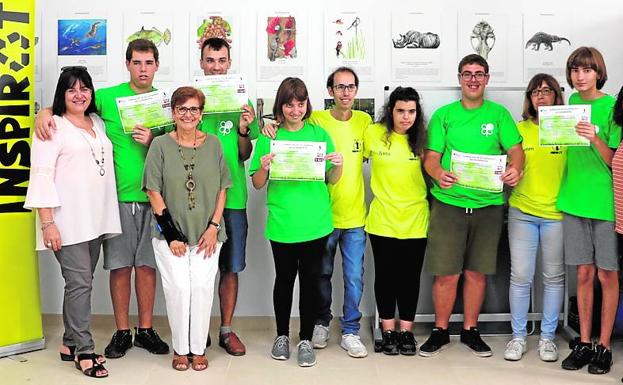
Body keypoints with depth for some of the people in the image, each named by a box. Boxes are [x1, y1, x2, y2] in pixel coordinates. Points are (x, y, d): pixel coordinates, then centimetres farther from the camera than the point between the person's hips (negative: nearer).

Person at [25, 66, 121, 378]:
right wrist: (47, 222, -16)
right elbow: (41, 175, -10)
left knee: (81, 282, 11)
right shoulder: (53, 127, -4)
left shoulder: (98, 123, 16)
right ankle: (84, 351, 2)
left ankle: (70, 343, 21)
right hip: (68, 221, -6)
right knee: (80, 283, -7)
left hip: (97, 219, 7)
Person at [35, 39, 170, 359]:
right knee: (120, 266, 4)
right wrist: (44, 113, -14)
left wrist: (153, 141, -12)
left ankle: (146, 329, 20)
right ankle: (122, 332, 17)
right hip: (117, 195, -1)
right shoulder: (108, 97, 1)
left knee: (147, 265, 7)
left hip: (152, 197, 1)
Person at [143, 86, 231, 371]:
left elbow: (222, 189, 7)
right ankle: (180, 348, 14)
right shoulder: (161, 145, -1)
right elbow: (154, 191, -3)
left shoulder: (213, 144, 5)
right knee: (178, 287, -5)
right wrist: (170, 233, -7)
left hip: (206, 234, 2)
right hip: (170, 234, -1)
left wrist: (214, 226, -3)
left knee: (203, 287, -2)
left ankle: (198, 348, 14)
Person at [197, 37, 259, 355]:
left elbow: (244, 156, 6)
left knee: (230, 267, 6)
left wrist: (243, 130, -11)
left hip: (232, 197, 1)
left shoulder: (241, 102, 7)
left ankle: (226, 330, 19)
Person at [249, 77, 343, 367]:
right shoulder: (269, 137, 1)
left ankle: (306, 340, 20)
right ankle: (282, 336, 28)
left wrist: (338, 165, -12)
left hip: (315, 223, 1)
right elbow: (257, 185, 3)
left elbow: (332, 180, 9)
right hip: (282, 223, -1)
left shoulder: (319, 134, 5)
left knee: (310, 280, 7)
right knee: (284, 279, 11)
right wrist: (264, 167, -18)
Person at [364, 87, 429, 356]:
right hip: (383, 219, -1)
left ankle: (406, 331, 21)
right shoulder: (373, 134, -4)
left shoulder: (422, 139, -1)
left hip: (415, 220, 1)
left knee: (410, 276, 7)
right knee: (385, 275, 7)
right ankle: (388, 331, 21)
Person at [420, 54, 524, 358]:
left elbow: (516, 149, 0)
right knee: (446, 274, -1)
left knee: (477, 272, 9)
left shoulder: (499, 114, 8)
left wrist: (515, 168, -22)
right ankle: (440, 331, 17)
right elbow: (431, 156, 0)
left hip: (488, 203, 1)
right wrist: (438, 173, -22)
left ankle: (470, 330, 25)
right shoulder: (444, 115, 5)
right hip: (449, 202, -1)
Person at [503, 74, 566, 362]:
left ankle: (547, 336, 20)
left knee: (554, 276, 7)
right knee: (520, 276, 2)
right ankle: (518, 336, 15)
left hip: (557, 213, -1)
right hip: (522, 212, 1)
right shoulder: (519, 129, 6)